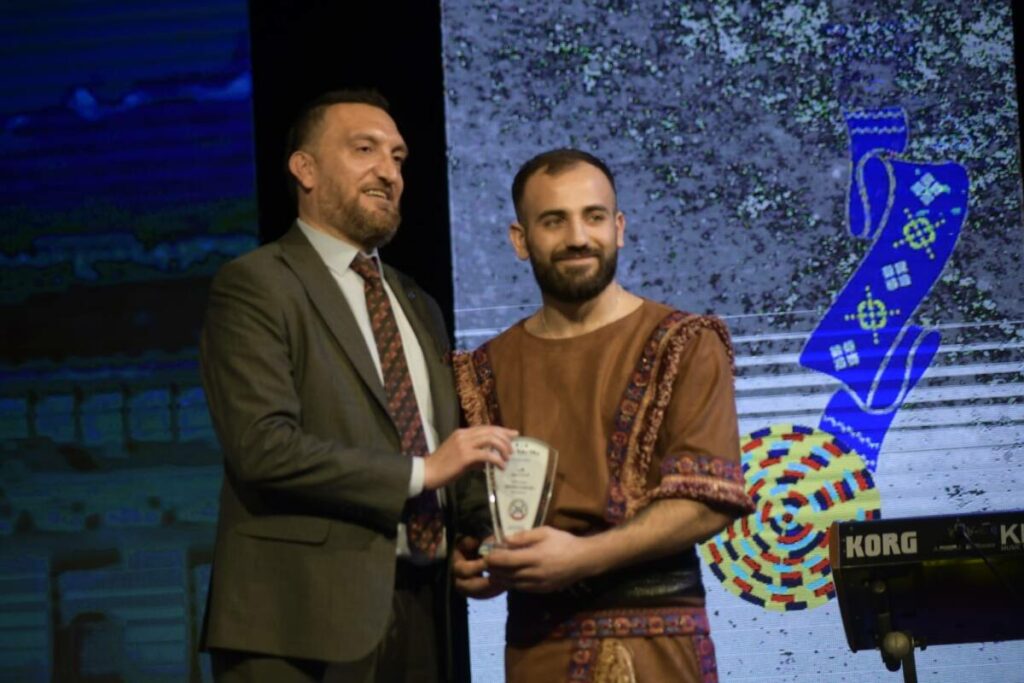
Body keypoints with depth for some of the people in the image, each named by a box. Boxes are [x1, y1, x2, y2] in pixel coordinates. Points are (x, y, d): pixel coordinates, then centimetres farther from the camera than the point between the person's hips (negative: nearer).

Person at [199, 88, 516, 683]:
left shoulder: (418, 307, 21)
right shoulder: (255, 286, -3)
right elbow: (263, 445, -16)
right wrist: (421, 471, -15)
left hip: (418, 614, 7)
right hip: (305, 618, -7)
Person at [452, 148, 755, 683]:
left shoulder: (684, 345, -2)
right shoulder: (487, 372, 9)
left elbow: (707, 500, -10)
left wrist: (583, 555, -20)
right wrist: (471, 563, -9)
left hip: (653, 635, -3)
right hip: (536, 639, 3)